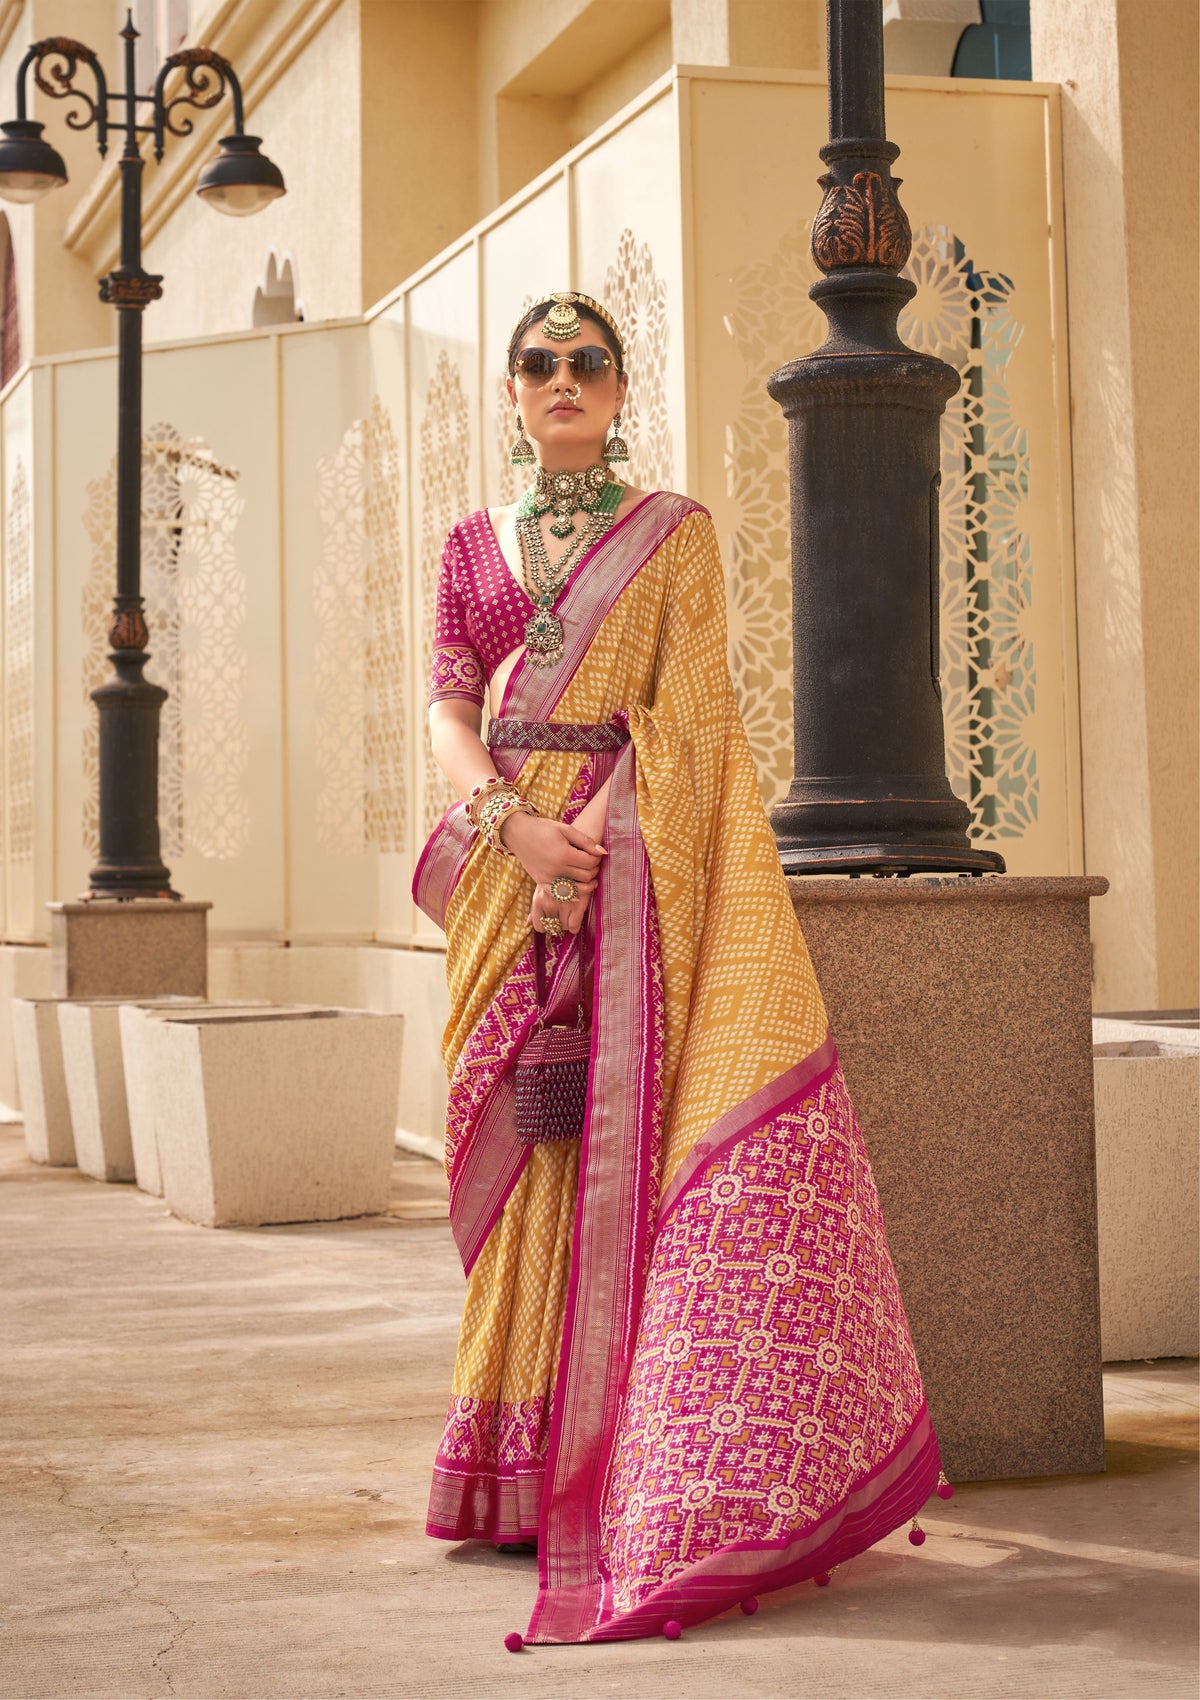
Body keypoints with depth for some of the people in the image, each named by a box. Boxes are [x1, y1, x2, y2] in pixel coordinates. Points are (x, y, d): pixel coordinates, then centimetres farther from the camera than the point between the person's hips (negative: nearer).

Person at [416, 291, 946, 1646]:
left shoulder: (674, 532, 7)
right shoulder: (475, 546, 17)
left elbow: (682, 713, -2)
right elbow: (449, 709, 8)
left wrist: (588, 851, -14)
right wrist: (516, 824, -11)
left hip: (634, 863, -3)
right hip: (508, 869, 3)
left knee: (630, 1124, -11)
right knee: (523, 1146, 1)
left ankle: (634, 1469, -7)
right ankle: (531, 1470, 8)